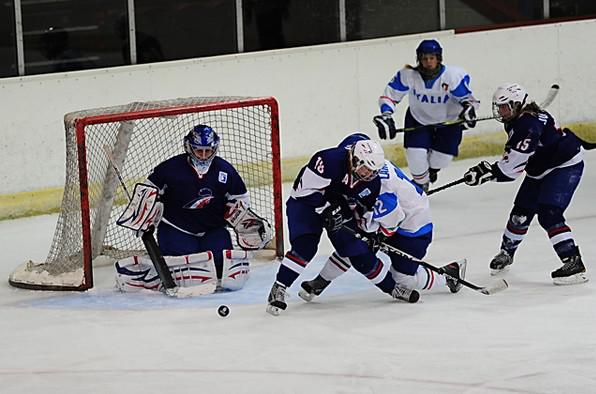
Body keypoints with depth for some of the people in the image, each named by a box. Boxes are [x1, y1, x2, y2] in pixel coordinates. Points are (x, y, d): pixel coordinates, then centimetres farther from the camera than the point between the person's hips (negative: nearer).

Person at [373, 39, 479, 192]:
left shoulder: (453, 75, -26)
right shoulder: (408, 75, -24)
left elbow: (467, 97, -14)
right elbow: (390, 94, -13)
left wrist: (468, 108, -36)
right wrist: (386, 115, -27)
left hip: (449, 120, 0)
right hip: (418, 119, 0)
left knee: (443, 156, -3)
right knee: (416, 155, -13)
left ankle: (431, 167, 37)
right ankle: (421, 184, 18)